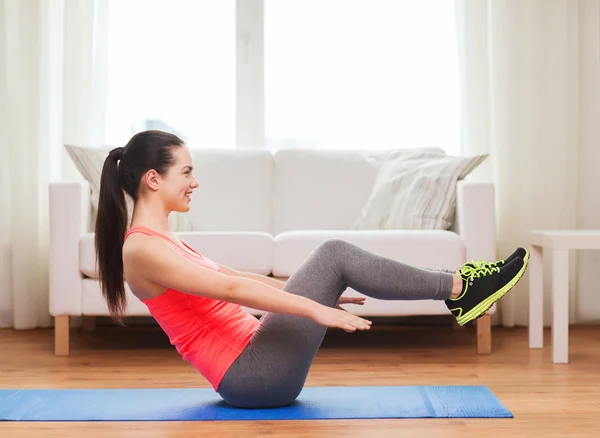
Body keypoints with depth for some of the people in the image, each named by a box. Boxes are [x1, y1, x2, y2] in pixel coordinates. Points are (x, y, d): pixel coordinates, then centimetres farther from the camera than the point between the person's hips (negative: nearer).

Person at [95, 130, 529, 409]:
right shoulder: (142, 249, -14)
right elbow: (229, 288, -23)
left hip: (253, 366, 9)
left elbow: (233, 278, 22)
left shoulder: (158, 240, 16)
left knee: (333, 258, 5)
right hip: (252, 376, -9)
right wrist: (315, 308, -25)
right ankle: (459, 288, -3)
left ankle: (457, 290, 7)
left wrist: (318, 291, 24)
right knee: (334, 254, -12)